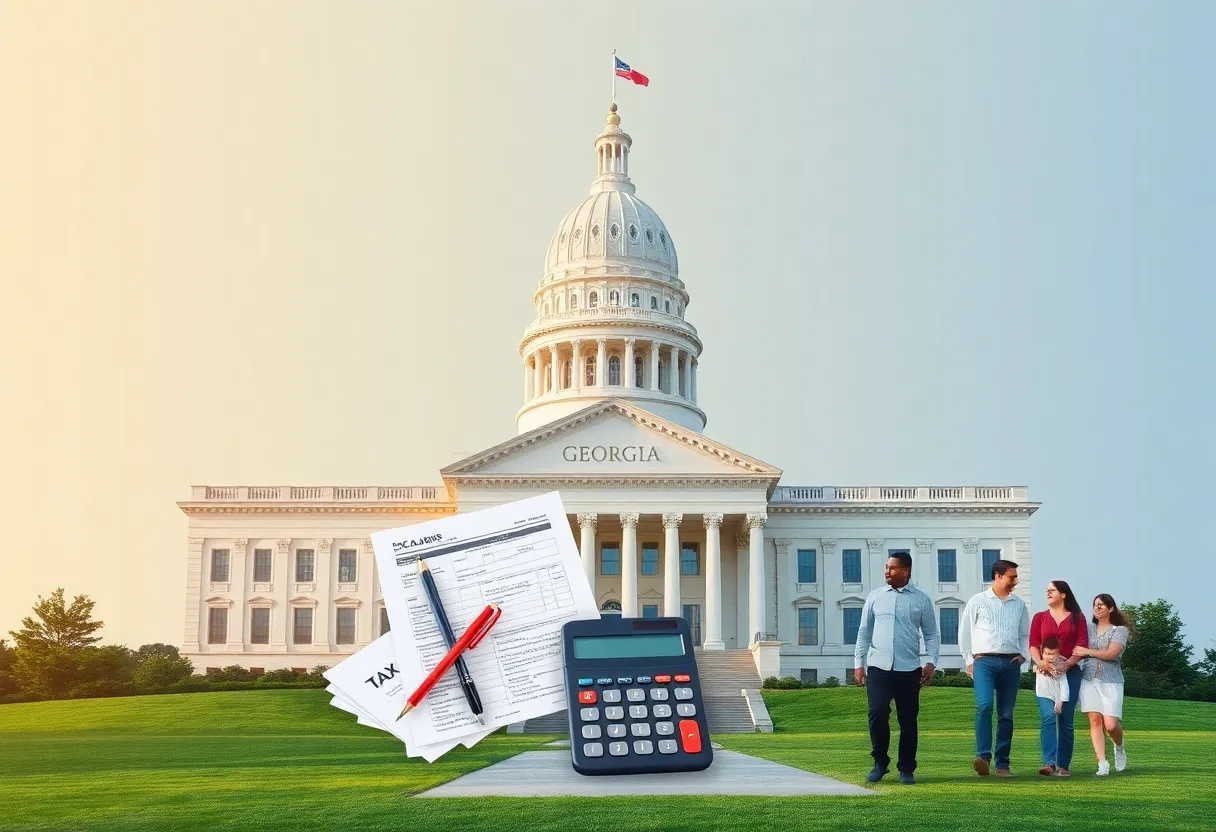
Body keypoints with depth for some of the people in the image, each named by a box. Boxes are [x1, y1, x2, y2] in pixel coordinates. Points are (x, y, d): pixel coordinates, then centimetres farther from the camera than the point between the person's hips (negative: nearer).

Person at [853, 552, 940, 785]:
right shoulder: (875, 597, 8)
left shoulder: (921, 600, 5)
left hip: (909, 670, 0)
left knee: (908, 720, 4)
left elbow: (931, 634, 6)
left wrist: (931, 662, -6)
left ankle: (906, 769, 16)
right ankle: (880, 763, 9)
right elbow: (864, 632, 10)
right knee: (877, 714, -10)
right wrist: (859, 663, 5)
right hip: (878, 668, 0)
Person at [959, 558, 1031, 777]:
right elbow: (964, 632, 7)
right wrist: (969, 661, 3)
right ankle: (983, 756, -25)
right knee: (984, 706, -21)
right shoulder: (978, 601, 5)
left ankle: (1003, 763, 9)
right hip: (984, 661, -3)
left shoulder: (1019, 605, 14)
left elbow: (1025, 635, 24)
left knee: (1006, 714, 3)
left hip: (1011, 663, 3)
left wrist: (1023, 654, 7)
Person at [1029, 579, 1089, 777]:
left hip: (1070, 672, 0)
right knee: (1048, 717, -13)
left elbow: (1082, 647, 0)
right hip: (1045, 672, 0)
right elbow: (1033, 645, 5)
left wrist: (1066, 664, -14)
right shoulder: (1039, 617, 13)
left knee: (1066, 720, 2)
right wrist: (1040, 662, -14)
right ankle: (1049, 763, -20)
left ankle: (1063, 765, 9)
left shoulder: (1077, 618, 8)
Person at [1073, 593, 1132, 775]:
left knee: (1111, 724, -9)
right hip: (1089, 679, 3)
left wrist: (1087, 651, -4)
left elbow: (1112, 654, -8)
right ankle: (1102, 763, -6)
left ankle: (1119, 747, 24)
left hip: (1111, 680, -3)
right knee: (1095, 720, -8)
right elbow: (1079, 651, 14)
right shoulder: (1089, 628, 16)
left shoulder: (1120, 630, 5)